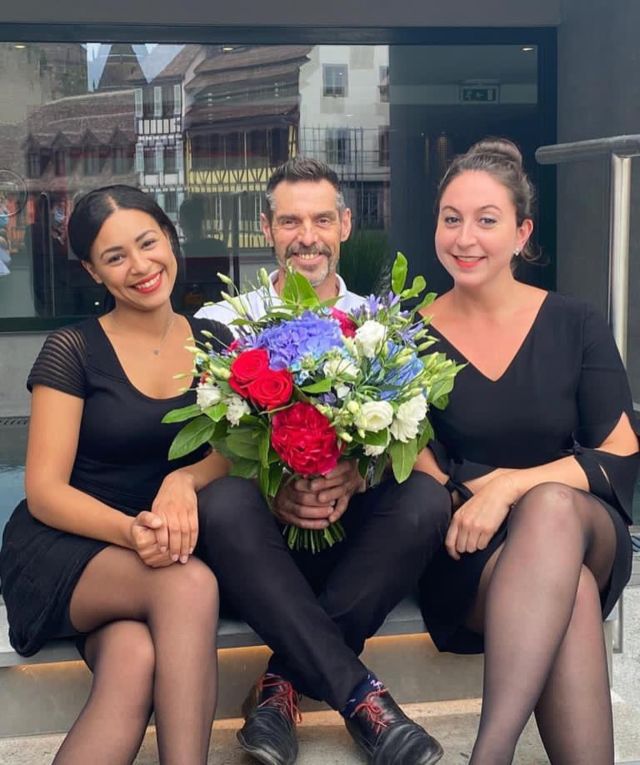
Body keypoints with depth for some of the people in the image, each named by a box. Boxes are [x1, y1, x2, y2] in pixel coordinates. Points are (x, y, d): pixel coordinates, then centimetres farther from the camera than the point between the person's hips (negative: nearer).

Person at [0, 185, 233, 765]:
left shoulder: (214, 343, 6)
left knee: (135, 660, -33)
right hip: (66, 549, -2)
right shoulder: (73, 351, -5)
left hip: (166, 547, 3)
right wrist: (129, 531, -28)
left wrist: (184, 480, -24)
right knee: (190, 586, -34)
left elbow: (234, 451, 1)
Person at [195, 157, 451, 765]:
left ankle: (288, 677, -21)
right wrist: (273, 487, -21)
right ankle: (359, 694, -27)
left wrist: (354, 475, -21)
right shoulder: (223, 324, 8)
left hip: (353, 535, 1)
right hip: (266, 535, -1)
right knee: (222, 502, -33)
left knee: (425, 497, -28)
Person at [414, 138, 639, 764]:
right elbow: (419, 463, 4)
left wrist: (511, 487, -19)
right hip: (473, 555, 0)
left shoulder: (575, 325, 1)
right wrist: (472, 506, -19)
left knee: (550, 507, -38)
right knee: (571, 594, -36)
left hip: (583, 530, 1)